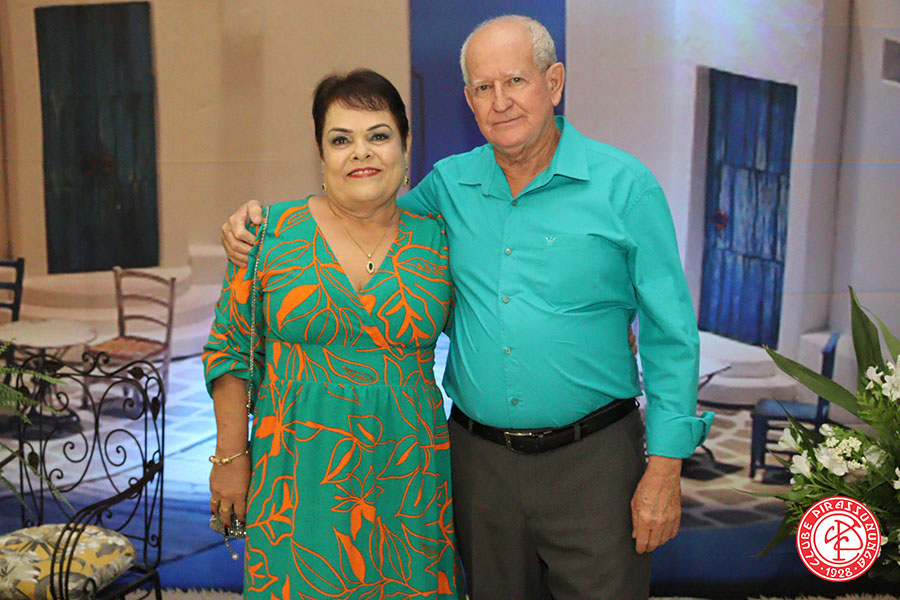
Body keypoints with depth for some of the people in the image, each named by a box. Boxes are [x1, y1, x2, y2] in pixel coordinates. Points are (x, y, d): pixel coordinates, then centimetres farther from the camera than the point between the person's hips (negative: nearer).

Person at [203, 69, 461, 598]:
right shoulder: (271, 234, -3)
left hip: (408, 480, 1)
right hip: (299, 481, -1)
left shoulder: (436, 240, 0)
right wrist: (232, 455, 0)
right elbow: (231, 349, 2)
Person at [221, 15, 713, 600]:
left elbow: (670, 335, -5)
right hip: (479, 457, 3)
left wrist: (665, 467, -8)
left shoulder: (624, 185, -7)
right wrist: (261, 221, 3)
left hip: (592, 460, -3)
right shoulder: (449, 184, 2)